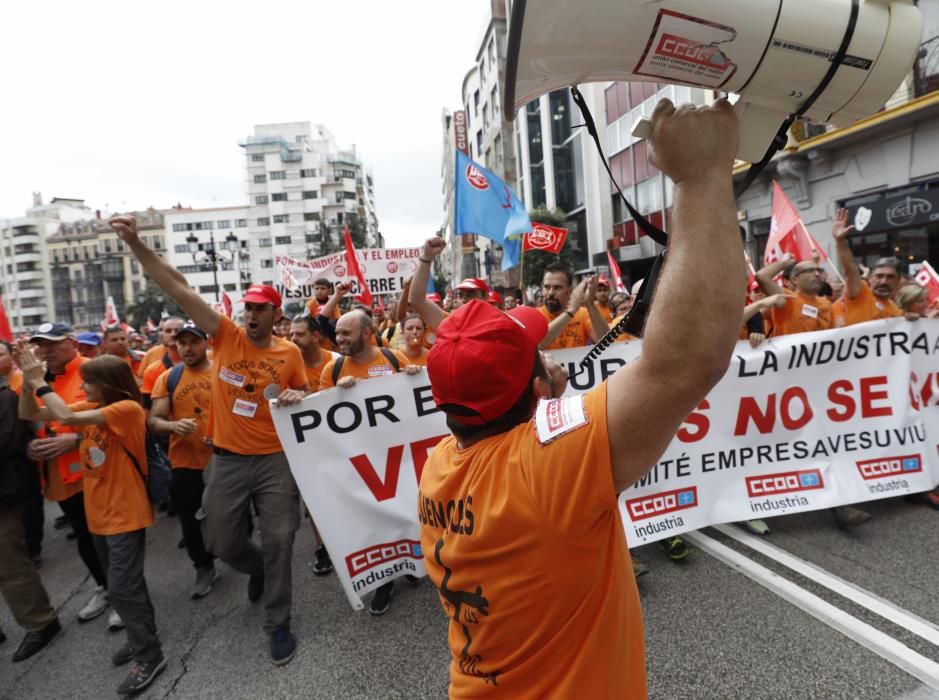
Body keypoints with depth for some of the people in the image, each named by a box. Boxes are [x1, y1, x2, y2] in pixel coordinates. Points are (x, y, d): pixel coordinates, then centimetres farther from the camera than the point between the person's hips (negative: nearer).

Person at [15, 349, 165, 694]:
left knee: (122, 588, -2)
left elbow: (66, 417, -30)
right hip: (99, 513, 8)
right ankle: (142, 639, 37)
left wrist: (40, 382, -18)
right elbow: (29, 414, 5)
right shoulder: (91, 408, 4)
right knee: (127, 583, 20)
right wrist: (28, 380, -9)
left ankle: (150, 656, 13)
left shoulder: (128, 408, -20)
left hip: (125, 514, -8)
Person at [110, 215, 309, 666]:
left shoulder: (289, 352, -2)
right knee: (221, 541, 13)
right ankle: (257, 569, 48)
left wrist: (297, 398, -12)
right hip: (227, 459, 2)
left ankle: (278, 624, 21)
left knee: (279, 539, 2)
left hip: (275, 459, -1)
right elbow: (178, 288, -9)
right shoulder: (226, 335, -3)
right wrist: (135, 244, -15)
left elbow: (305, 394, 12)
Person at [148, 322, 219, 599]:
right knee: (191, 523, 13)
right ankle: (205, 568, 36)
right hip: (185, 464, 2)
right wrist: (173, 426, -22)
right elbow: (153, 421, 0)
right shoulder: (167, 378, 2)